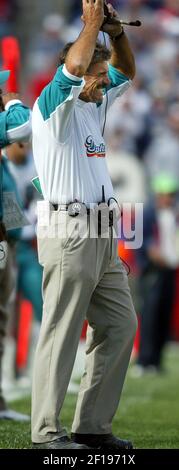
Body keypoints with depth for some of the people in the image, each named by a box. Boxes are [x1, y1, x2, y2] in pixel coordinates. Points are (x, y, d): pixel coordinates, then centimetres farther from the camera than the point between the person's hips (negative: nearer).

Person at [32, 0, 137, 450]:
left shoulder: (93, 105, 19)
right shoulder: (54, 105, -5)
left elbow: (126, 71, 31)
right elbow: (74, 66, -25)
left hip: (102, 235, 9)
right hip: (69, 231, -9)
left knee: (120, 326, 8)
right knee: (61, 333, -8)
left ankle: (92, 426, 12)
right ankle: (47, 432, -7)